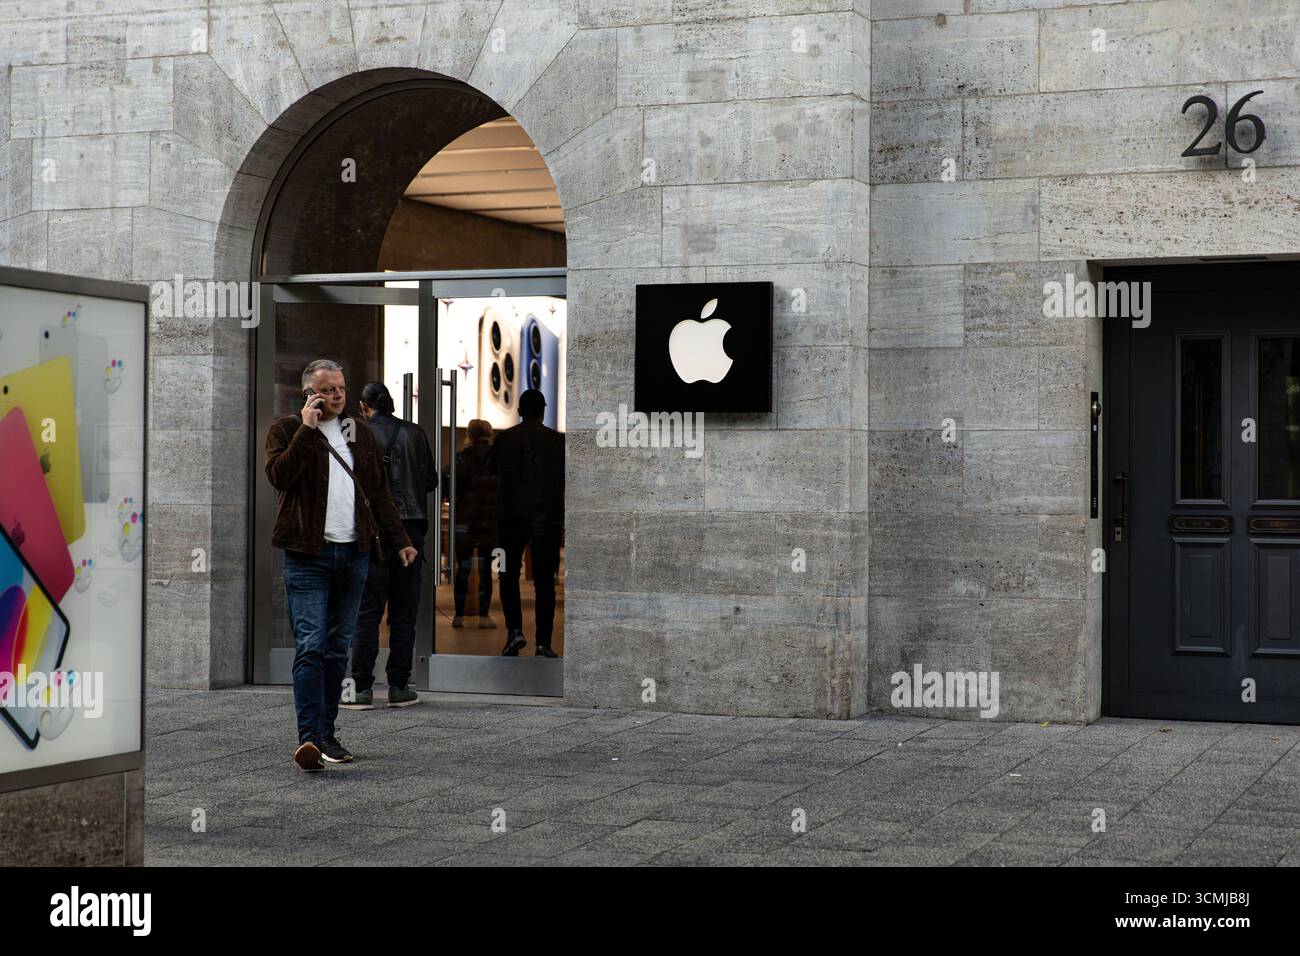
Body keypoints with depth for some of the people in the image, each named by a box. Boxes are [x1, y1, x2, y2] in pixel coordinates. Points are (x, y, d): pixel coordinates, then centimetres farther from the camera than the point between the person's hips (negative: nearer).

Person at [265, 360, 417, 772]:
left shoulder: (359, 432, 17)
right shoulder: (286, 429, 2)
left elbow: (379, 492, 20)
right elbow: (278, 475, -16)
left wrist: (398, 541, 15)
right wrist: (307, 429, -16)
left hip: (353, 553, 5)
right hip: (307, 555, -5)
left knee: (337, 649, 8)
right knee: (311, 646, -12)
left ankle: (326, 734, 14)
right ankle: (309, 738, -16)